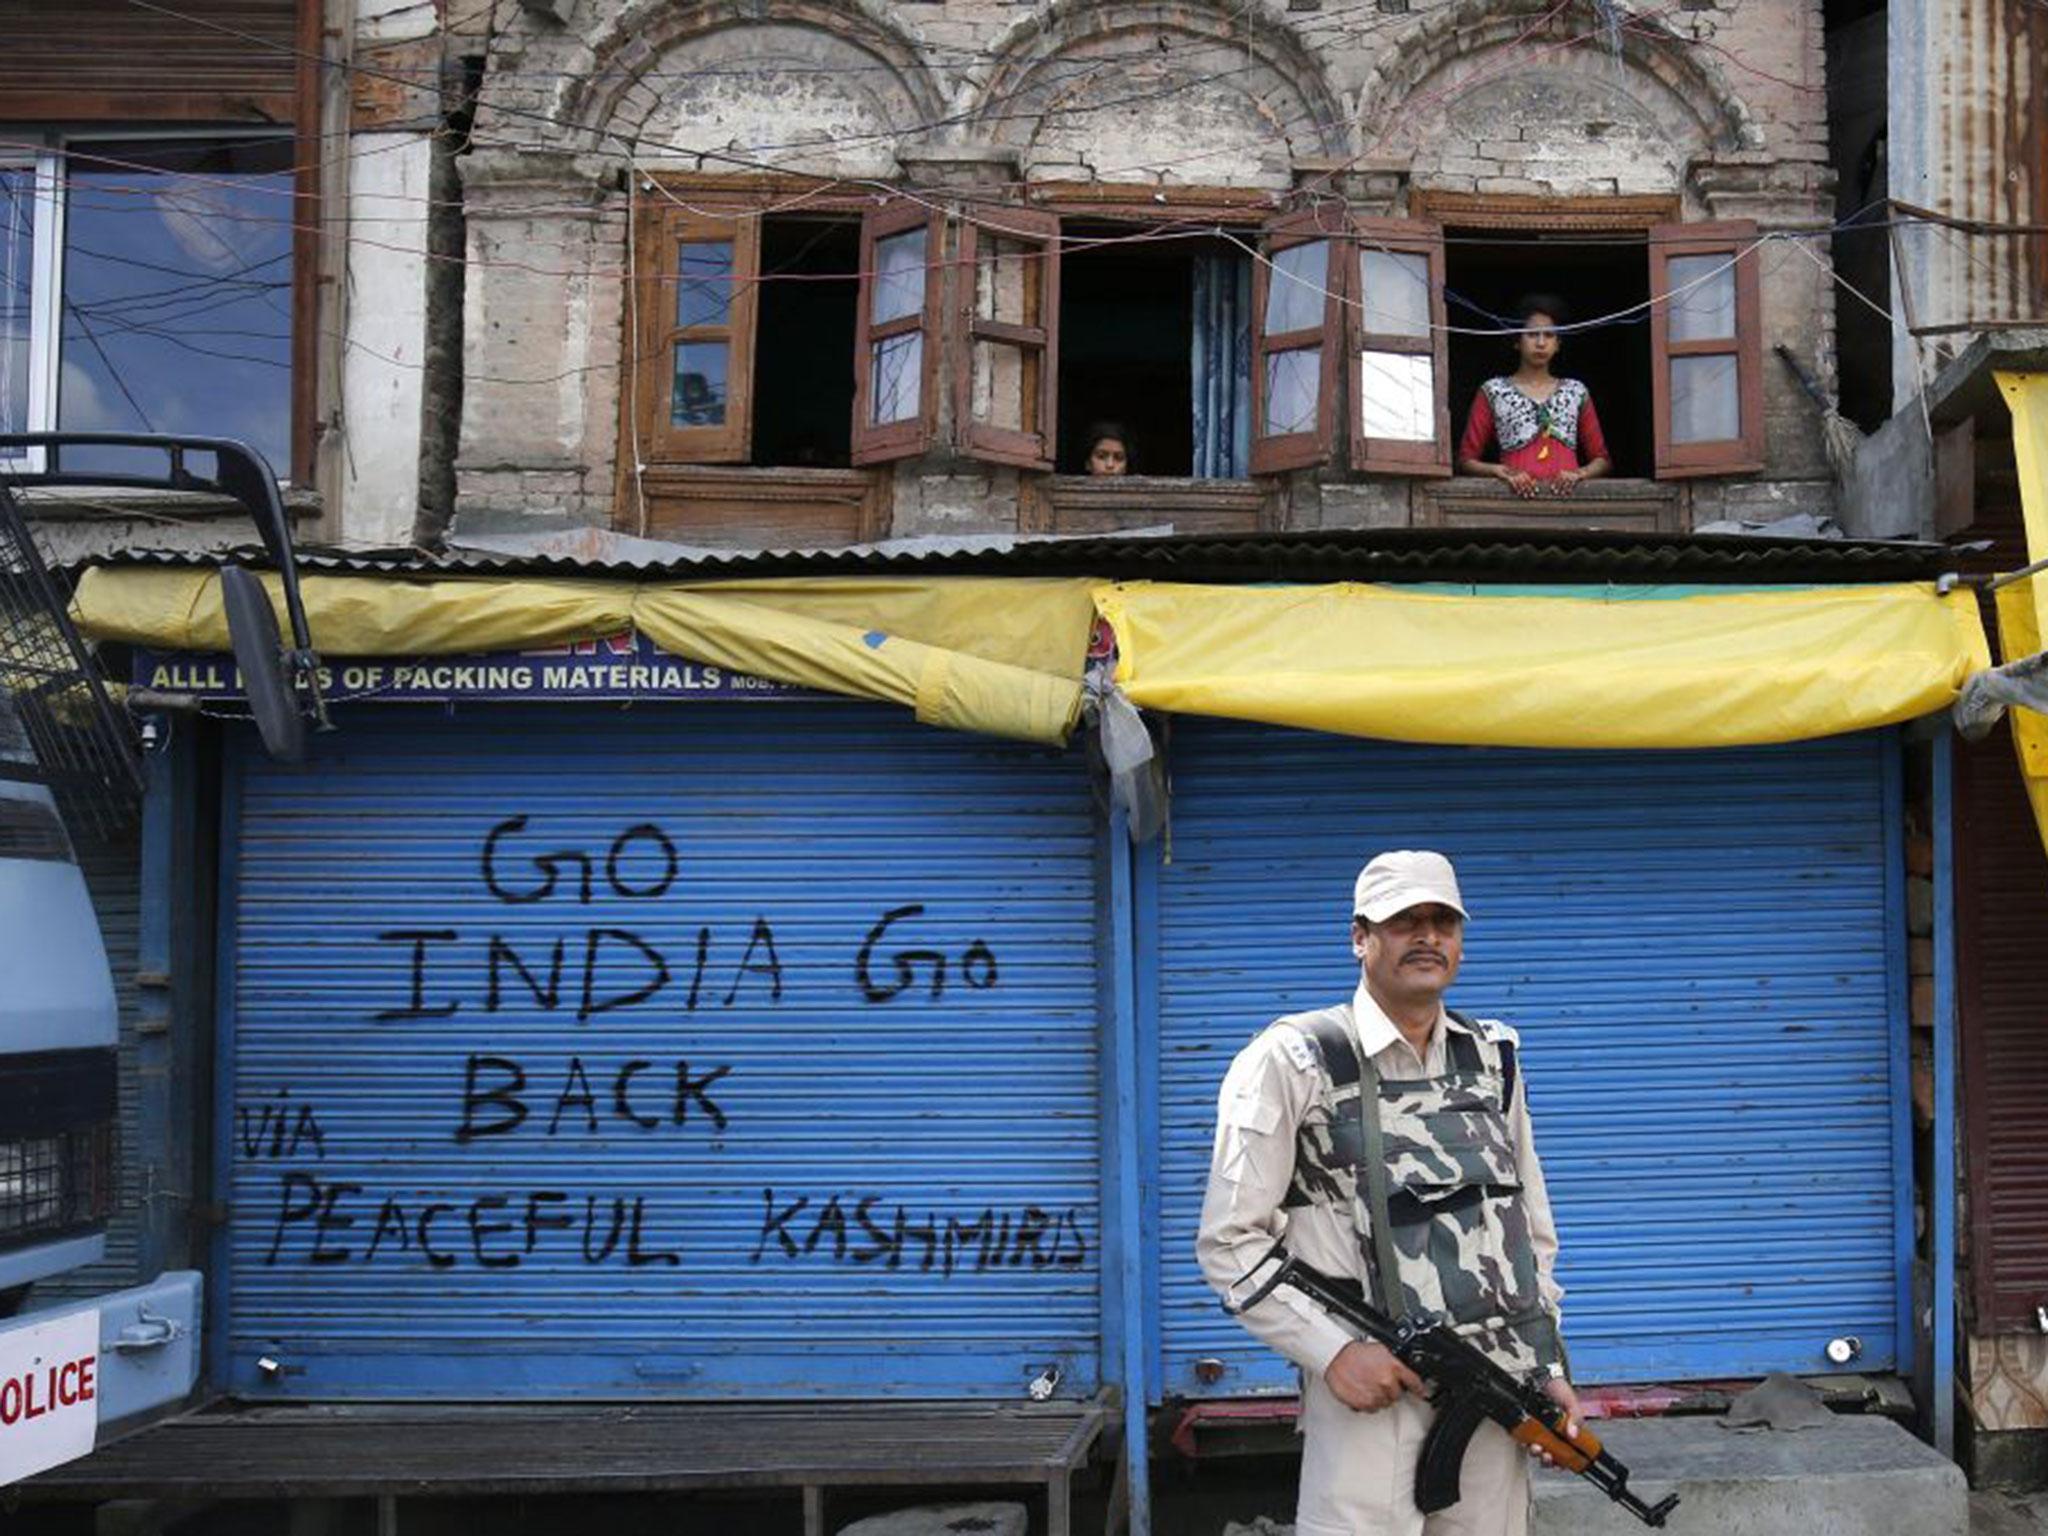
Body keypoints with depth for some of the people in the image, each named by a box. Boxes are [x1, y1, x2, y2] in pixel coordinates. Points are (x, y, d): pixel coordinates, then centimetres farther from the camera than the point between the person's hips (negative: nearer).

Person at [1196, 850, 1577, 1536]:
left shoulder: (1494, 1059, 14)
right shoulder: (1292, 1060, -4)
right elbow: (1230, 1242, -6)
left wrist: (1551, 1367, 10)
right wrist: (1332, 1350, -14)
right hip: (1370, 1396, -5)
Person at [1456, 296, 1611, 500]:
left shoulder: (1576, 392, 18)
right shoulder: (1493, 391, 11)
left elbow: (1602, 458, 18)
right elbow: (1466, 459, 8)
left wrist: (1580, 473, -3)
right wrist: (1499, 471, -10)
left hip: (1567, 494, 2)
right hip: (1518, 496, -2)